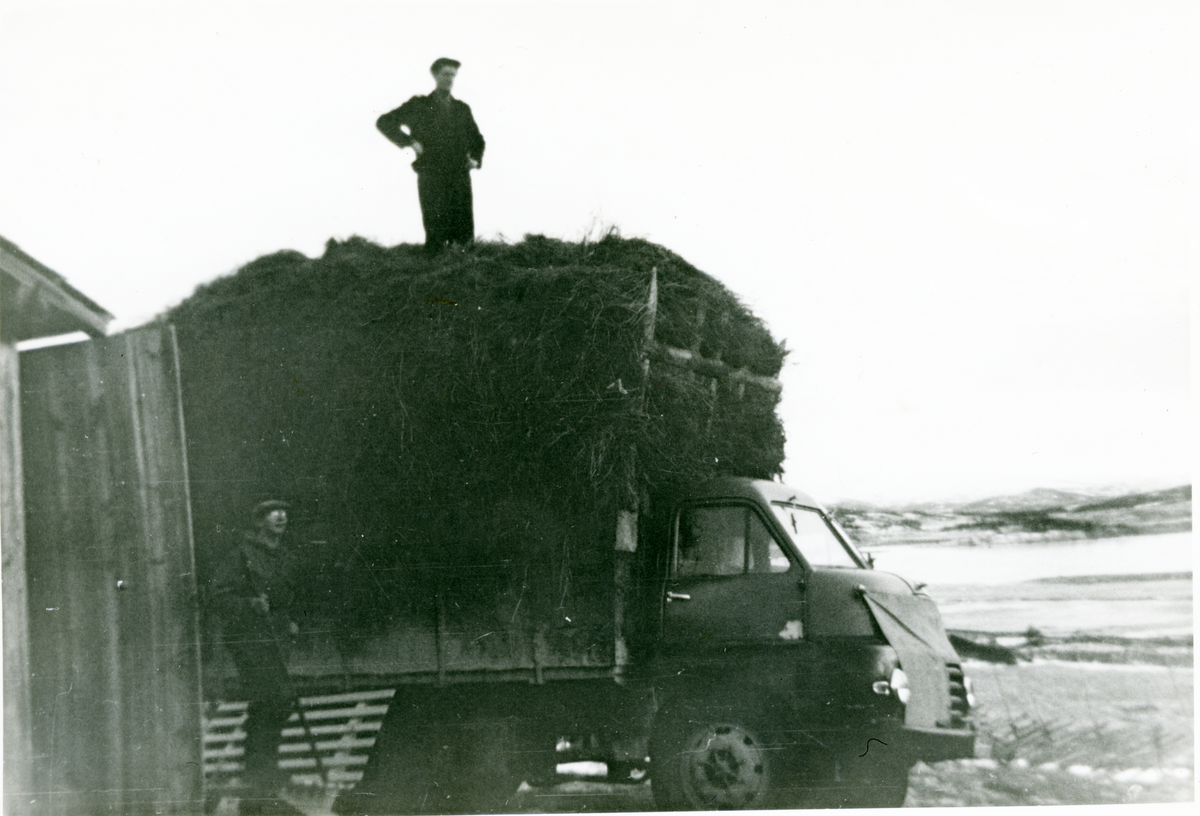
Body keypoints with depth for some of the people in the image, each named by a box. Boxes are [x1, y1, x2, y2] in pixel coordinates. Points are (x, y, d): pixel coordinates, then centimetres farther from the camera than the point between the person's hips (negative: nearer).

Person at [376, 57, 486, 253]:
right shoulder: (419, 105, 7)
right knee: (435, 237, -7)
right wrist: (409, 142, -5)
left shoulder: (462, 108, 19)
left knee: (465, 236, -3)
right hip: (431, 177, -3)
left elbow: (477, 139, 31)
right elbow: (384, 122, 4)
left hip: (460, 177, 3)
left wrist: (476, 159, 11)